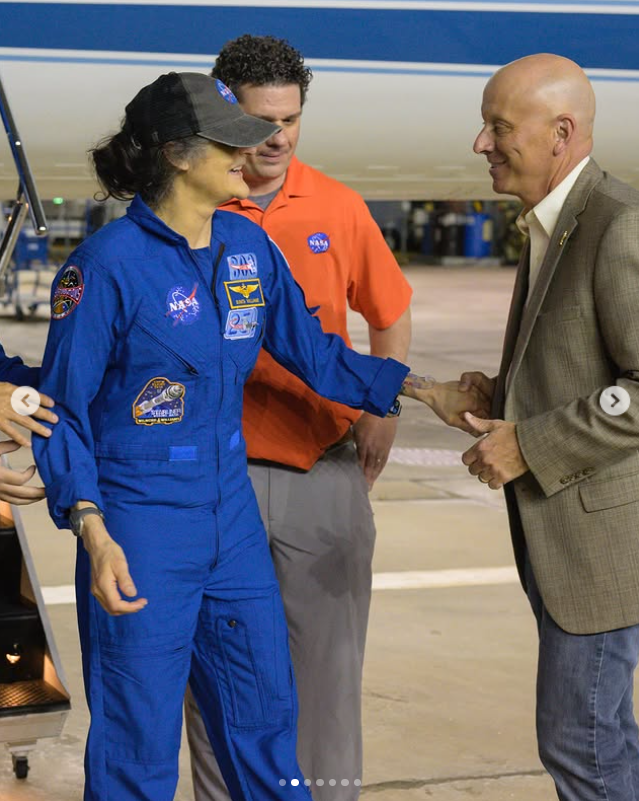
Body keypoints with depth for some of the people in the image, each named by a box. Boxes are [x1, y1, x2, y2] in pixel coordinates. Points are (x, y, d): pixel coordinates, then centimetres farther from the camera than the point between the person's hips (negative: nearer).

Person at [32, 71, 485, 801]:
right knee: (140, 742, 5)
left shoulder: (248, 246, 4)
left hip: (232, 518, 6)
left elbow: (314, 351, 13)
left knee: (264, 712, 16)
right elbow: (61, 410, -12)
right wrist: (93, 535, -21)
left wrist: (424, 390, 8)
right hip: (140, 532, -6)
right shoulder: (110, 263, -15)